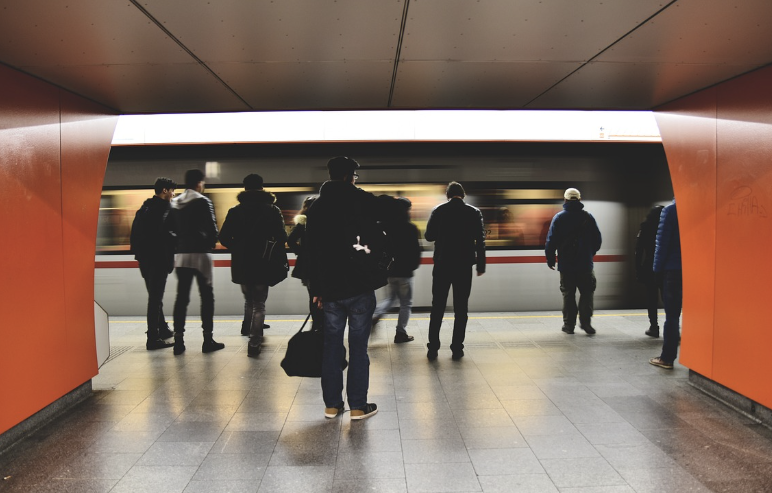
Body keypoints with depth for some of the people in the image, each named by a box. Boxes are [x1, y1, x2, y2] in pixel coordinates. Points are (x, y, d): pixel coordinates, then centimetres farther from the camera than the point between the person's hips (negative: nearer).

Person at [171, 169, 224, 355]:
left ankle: (178, 340, 4)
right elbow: (212, 227, -8)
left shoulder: (174, 203, 10)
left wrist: (180, 244, 13)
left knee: (181, 297, 6)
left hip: (181, 255, 5)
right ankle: (208, 340, 3)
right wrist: (212, 244, 8)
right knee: (207, 296, 3)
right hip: (200, 254, -5)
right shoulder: (203, 202, -7)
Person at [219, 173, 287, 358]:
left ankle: (248, 329, 31)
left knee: (249, 300, 26)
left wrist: (238, 250, 12)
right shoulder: (272, 210, -2)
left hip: (241, 265, 2)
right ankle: (254, 343, -2)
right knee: (259, 304, 6)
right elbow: (281, 237, -10)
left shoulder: (235, 211, 2)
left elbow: (223, 237, -3)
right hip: (263, 265, -2)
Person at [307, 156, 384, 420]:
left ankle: (332, 404, 17)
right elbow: (380, 240, -8)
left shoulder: (316, 208, 8)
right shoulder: (365, 202, -4)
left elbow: (311, 251, 9)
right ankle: (358, 406, 8)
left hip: (329, 288, 4)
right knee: (358, 347, 2)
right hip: (360, 286, -4)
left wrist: (316, 288, 12)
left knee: (332, 346, 11)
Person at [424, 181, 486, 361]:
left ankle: (433, 348, 7)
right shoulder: (474, 212, 0)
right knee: (461, 309, 7)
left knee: (437, 307, 8)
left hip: (442, 265, 0)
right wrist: (481, 265, 2)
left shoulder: (438, 211, 0)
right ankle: (457, 349, 7)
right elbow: (480, 240, -3)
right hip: (464, 266, 0)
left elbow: (428, 236, 1)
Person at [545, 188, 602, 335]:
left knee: (568, 294, 7)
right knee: (586, 292, 10)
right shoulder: (588, 217, 1)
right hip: (585, 264, 1)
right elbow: (597, 239, 6)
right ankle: (586, 322, 0)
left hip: (566, 264, 0)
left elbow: (551, 241, -4)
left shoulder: (559, 217, -3)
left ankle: (569, 324, 9)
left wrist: (550, 259, 6)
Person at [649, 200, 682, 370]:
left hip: (674, 268, -4)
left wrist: (658, 267, -3)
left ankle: (667, 358, 3)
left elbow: (663, 241, -9)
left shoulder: (670, 211, -7)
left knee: (672, 315, 0)